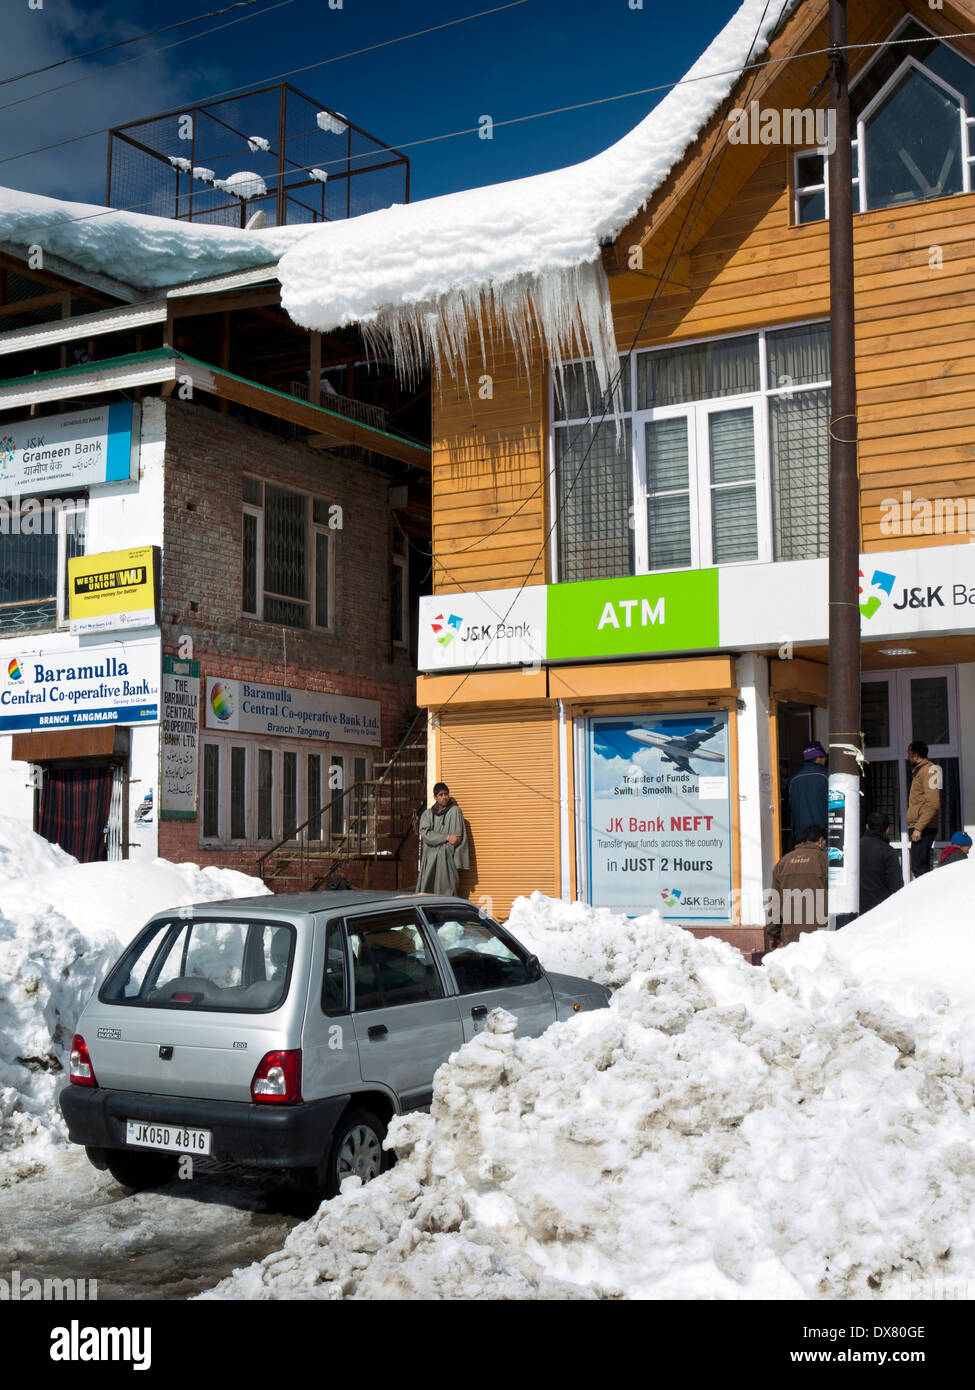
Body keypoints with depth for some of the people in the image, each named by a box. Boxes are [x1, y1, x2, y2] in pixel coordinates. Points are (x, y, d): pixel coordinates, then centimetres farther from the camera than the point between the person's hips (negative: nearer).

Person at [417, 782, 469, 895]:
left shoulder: (455, 811, 3)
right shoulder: (427, 814, 13)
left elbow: (458, 837, -1)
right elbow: (425, 833, -3)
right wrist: (446, 837, -15)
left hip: (447, 858, -3)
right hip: (430, 859, 3)